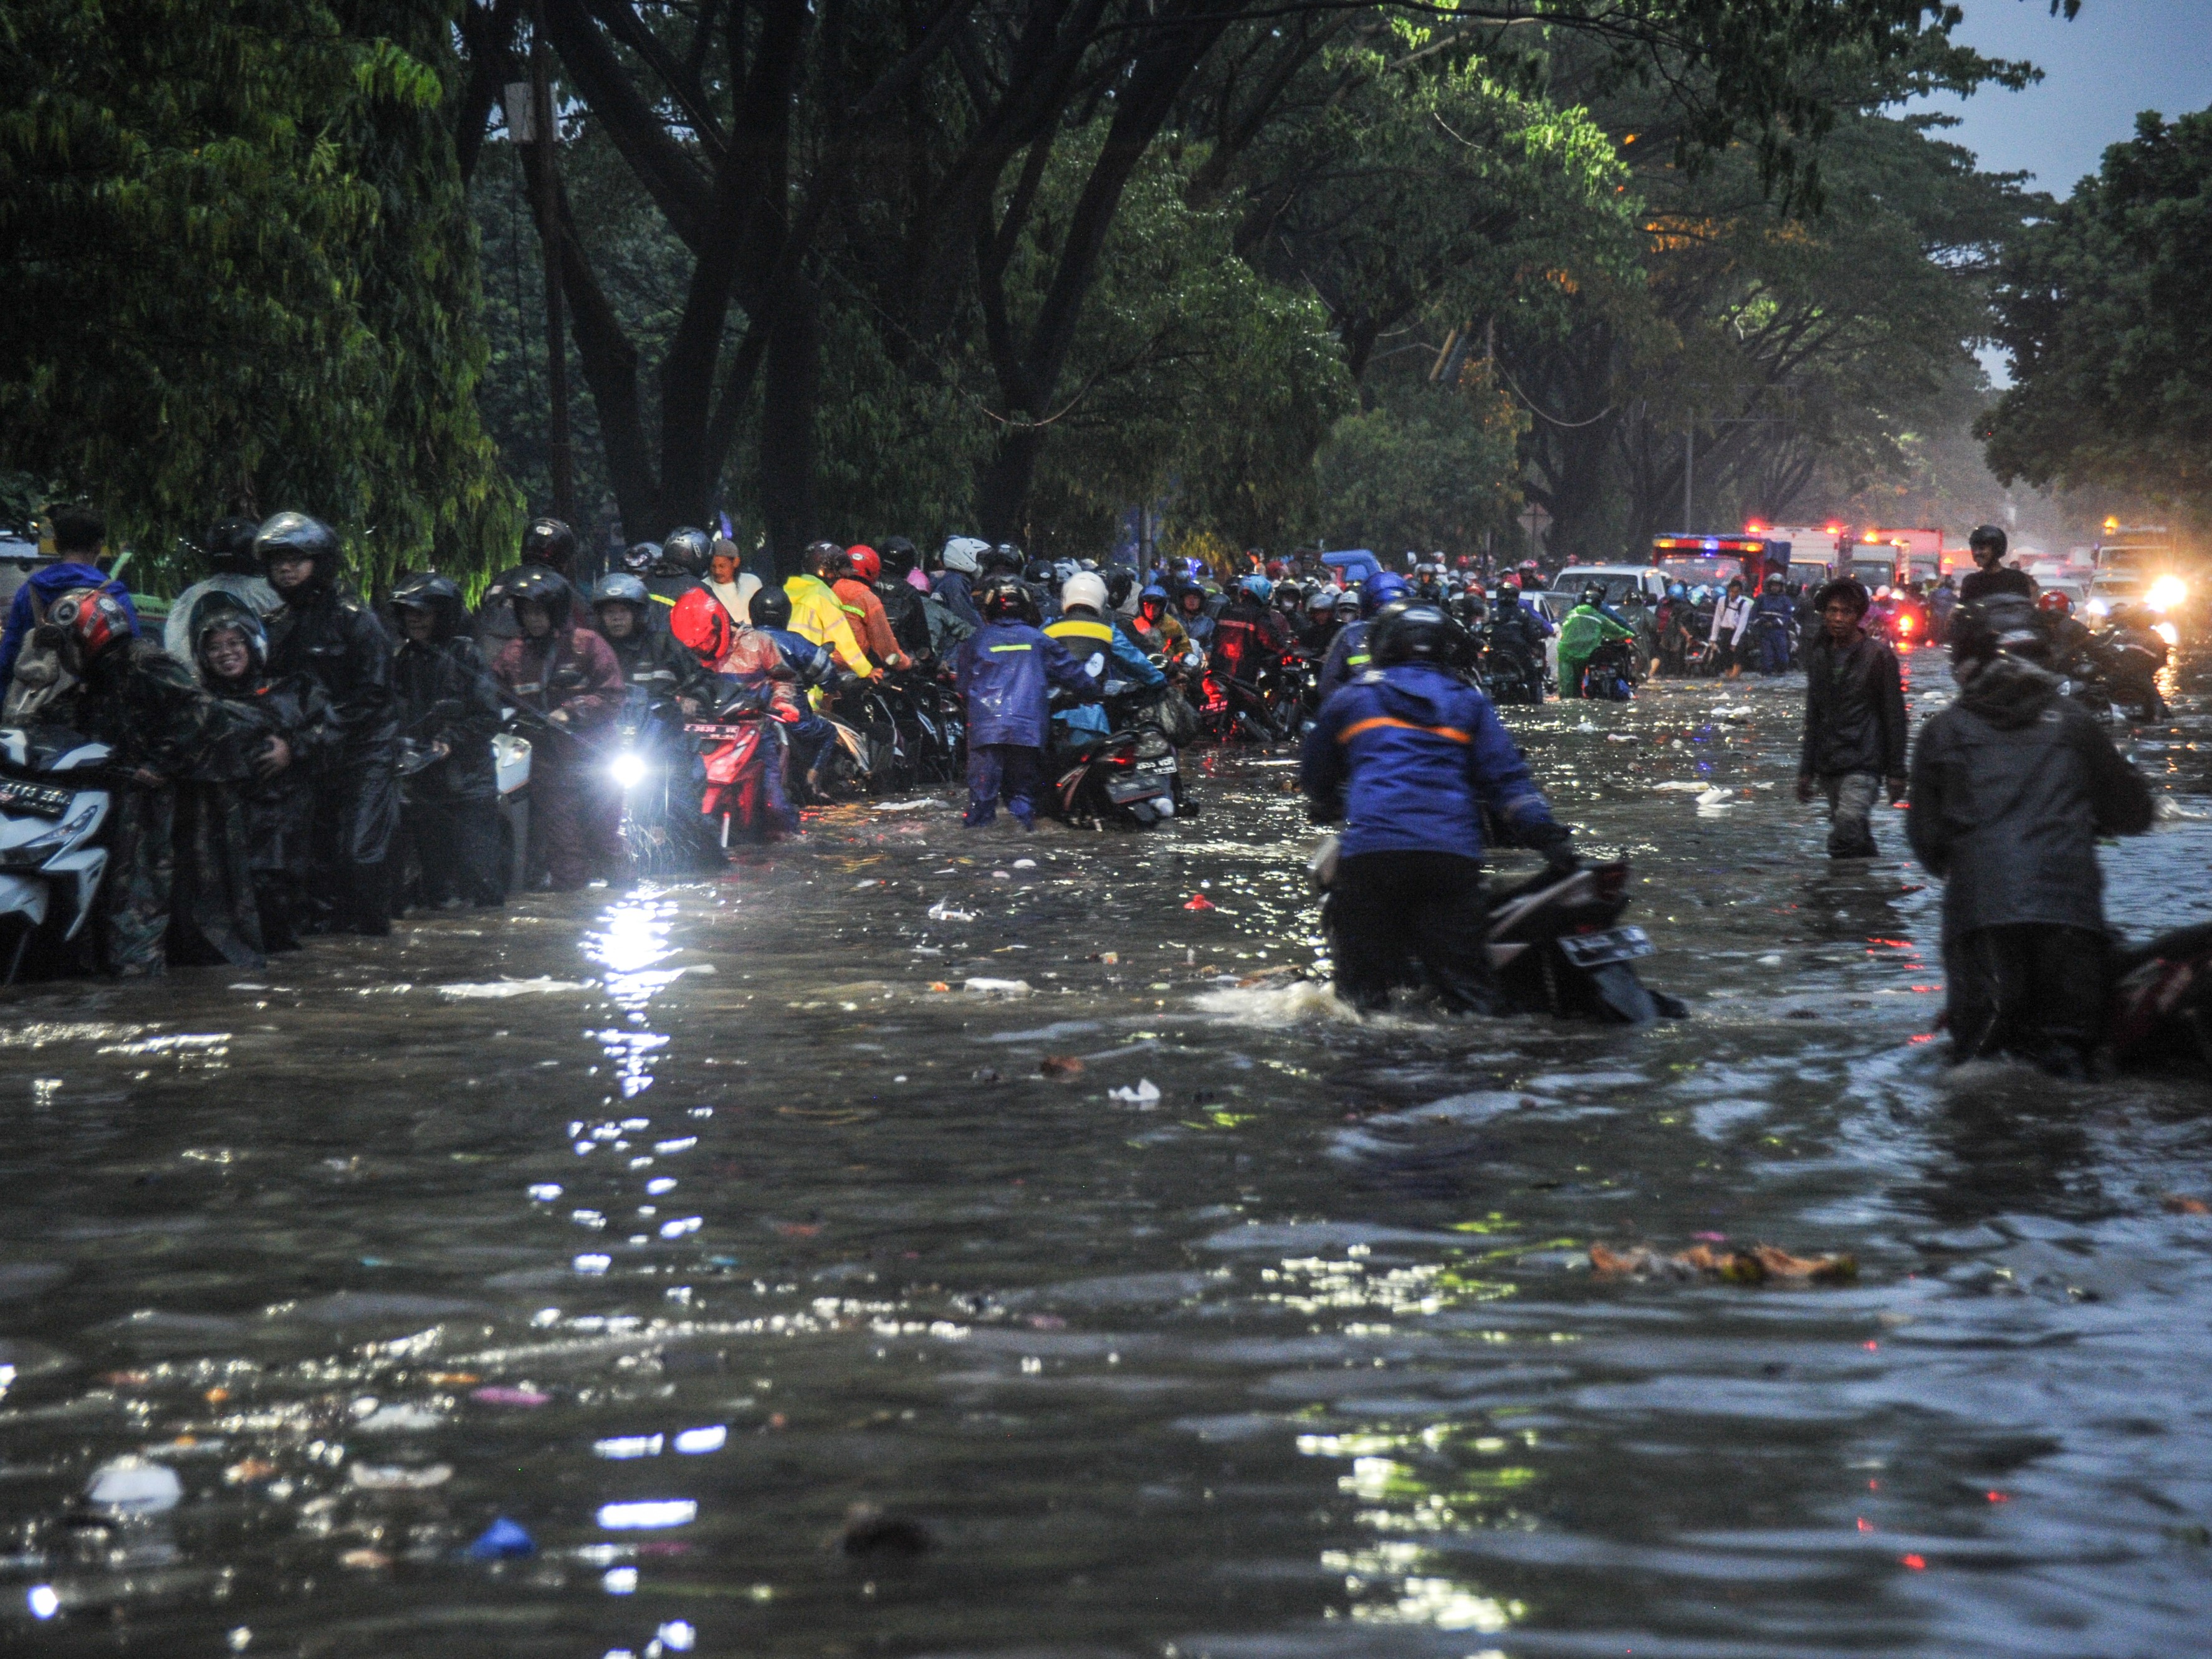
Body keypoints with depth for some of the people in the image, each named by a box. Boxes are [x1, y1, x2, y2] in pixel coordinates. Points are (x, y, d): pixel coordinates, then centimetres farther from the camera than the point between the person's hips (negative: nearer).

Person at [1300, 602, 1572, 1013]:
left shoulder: (1351, 698, 20)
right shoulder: (1469, 702, 21)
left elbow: (1313, 775, 31)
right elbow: (1505, 776, 8)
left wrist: (1331, 809, 50)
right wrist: (1544, 832, 6)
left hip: (1369, 848, -1)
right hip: (1453, 852, 1)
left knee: (1362, 985, 3)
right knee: (1466, 982, -1)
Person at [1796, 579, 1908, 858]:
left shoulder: (1878, 655, -3)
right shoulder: (1817, 655, 13)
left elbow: (1894, 717, -3)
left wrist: (1896, 772, -6)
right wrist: (1806, 770, 18)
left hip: (1863, 765, -6)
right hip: (1828, 768, 6)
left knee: (1845, 836, -21)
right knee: (1858, 839, 15)